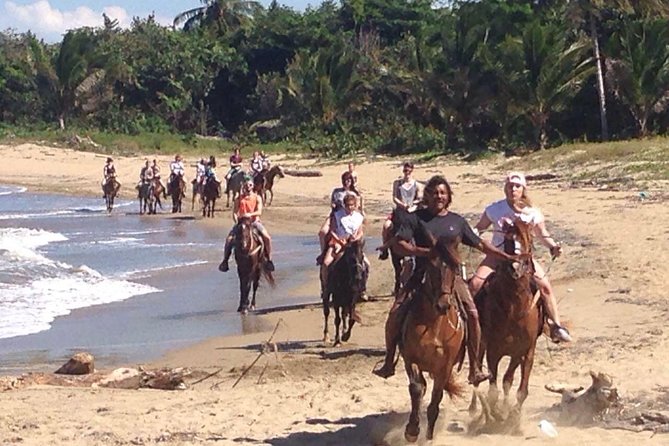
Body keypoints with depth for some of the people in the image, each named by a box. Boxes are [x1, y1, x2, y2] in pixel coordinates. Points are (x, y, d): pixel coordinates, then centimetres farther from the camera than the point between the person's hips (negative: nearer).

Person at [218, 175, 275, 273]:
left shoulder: (257, 198, 3)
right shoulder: (239, 198, 7)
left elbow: (259, 212, -11)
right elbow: (235, 212, 1)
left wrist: (250, 214, -30)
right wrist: (236, 221, -18)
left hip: (254, 222, -1)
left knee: (267, 237, -23)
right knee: (229, 239, -20)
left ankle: (269, 260, -9)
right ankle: (225, 260, -5)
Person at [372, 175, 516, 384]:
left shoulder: (457, 221, 11)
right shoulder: (416, 218, 2)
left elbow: (480, 244, 18)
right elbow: (398, 245, -7)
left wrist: (507, 256, 13)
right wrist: (426, 252, -20)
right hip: (422, 275, -1)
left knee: (472, 314, -19)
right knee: (396, 314, -16)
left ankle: (475, 368, -10)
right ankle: (389, 363, 2)